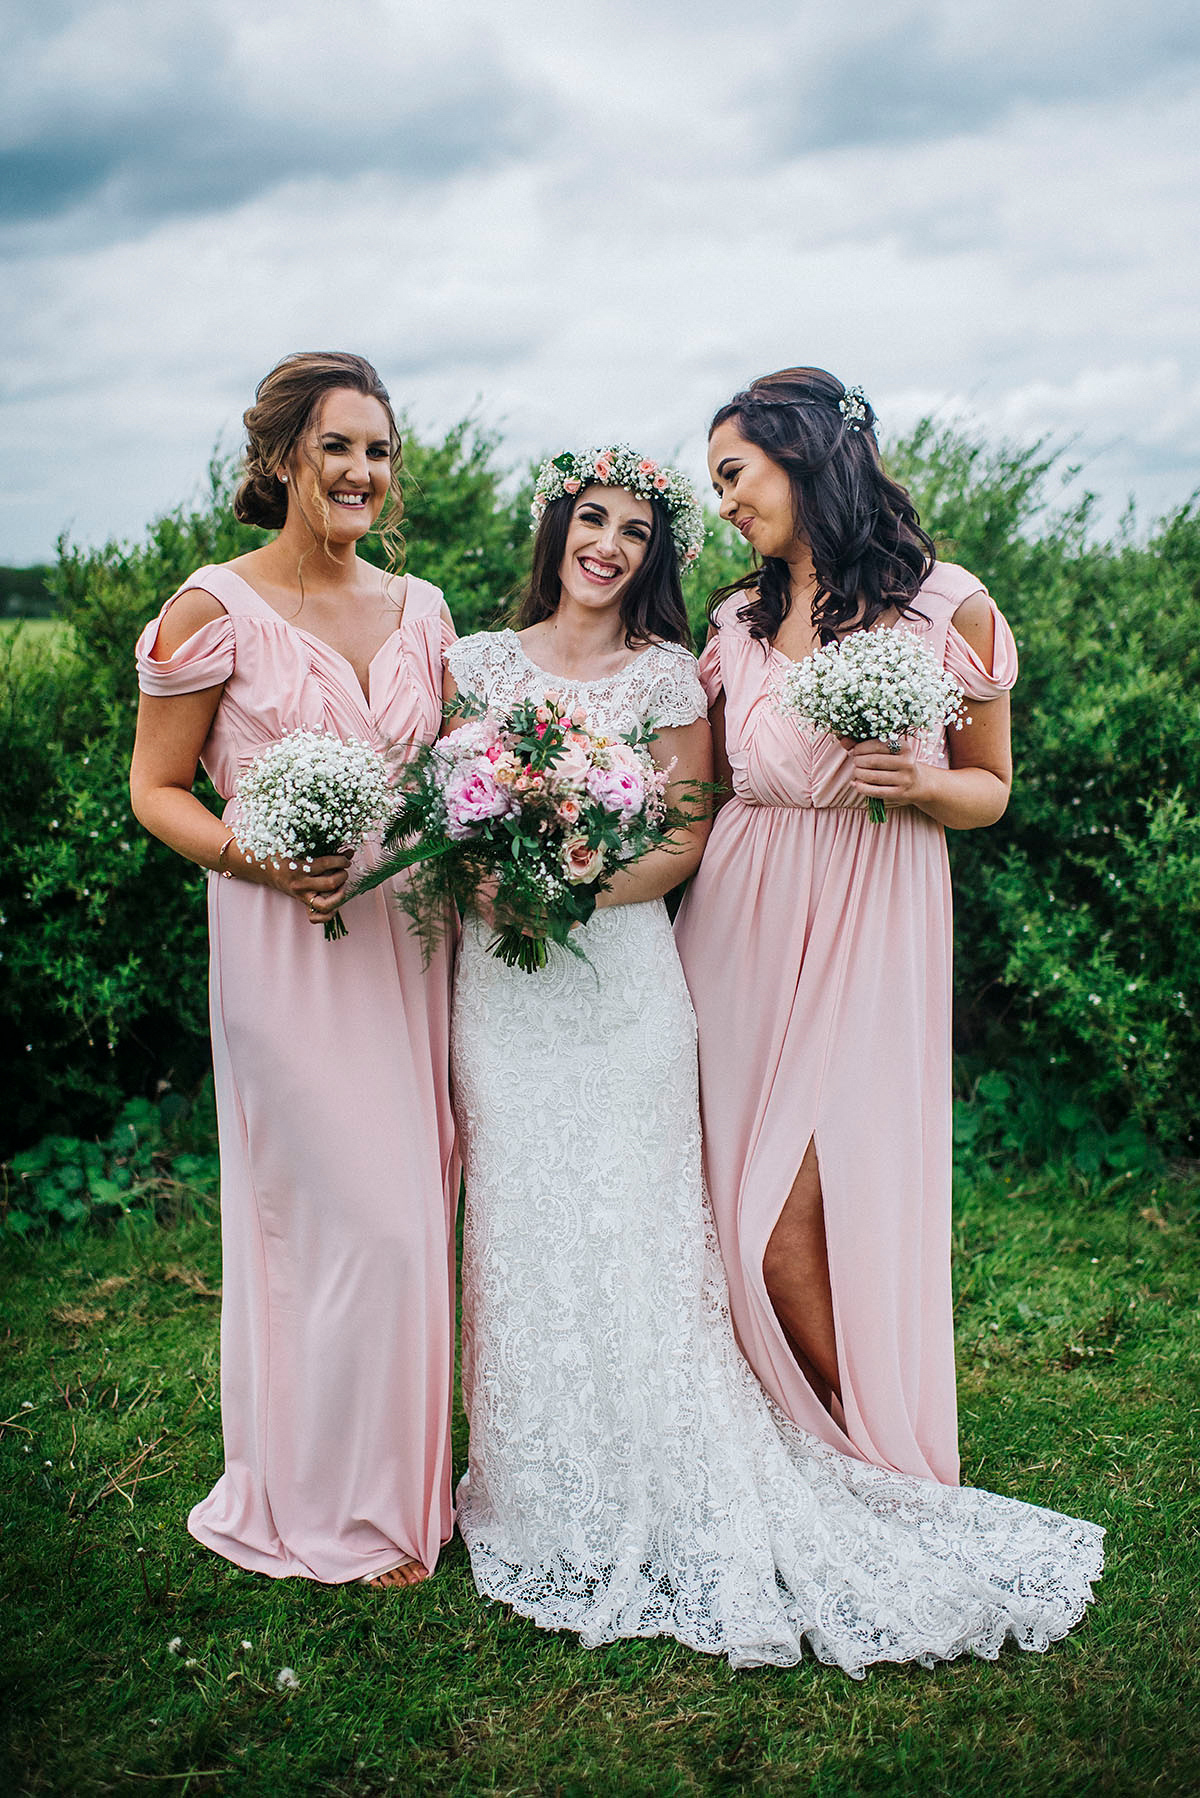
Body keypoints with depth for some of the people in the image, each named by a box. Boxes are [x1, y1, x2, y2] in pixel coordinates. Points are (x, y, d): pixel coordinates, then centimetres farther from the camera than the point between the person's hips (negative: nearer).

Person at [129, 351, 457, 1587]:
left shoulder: (416, 609, 10)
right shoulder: (216, 608, -6)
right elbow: (156, 789, -2)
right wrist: (252, 860, -19)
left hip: (405, 941, 6)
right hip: (285, 944, -5)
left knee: (416, 1212, 10)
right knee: (364, 1225, -5)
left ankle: (402, 1476, 29)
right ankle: (333, 1508, 17)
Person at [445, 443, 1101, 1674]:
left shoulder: (667, 675, 3)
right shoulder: (479, 661, 10)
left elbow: (685, 841, 1)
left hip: (624, 979, -2)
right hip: (501, 983, 3)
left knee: (629, 1229, -2)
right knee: (519, 1223, 5)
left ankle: (667, 1503, 12)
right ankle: (546, 1494, 21)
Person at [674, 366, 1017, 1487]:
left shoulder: (947, 607, -1)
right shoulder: (740, 620, 10)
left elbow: (991, 788, 6)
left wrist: (918, 784, -12)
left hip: (873, 931, -3)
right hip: (745, 922, 4)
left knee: (821, 1219, -7)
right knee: (770, 1219, 2)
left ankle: (892, 1466, 18)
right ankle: (869, 1468, 23)